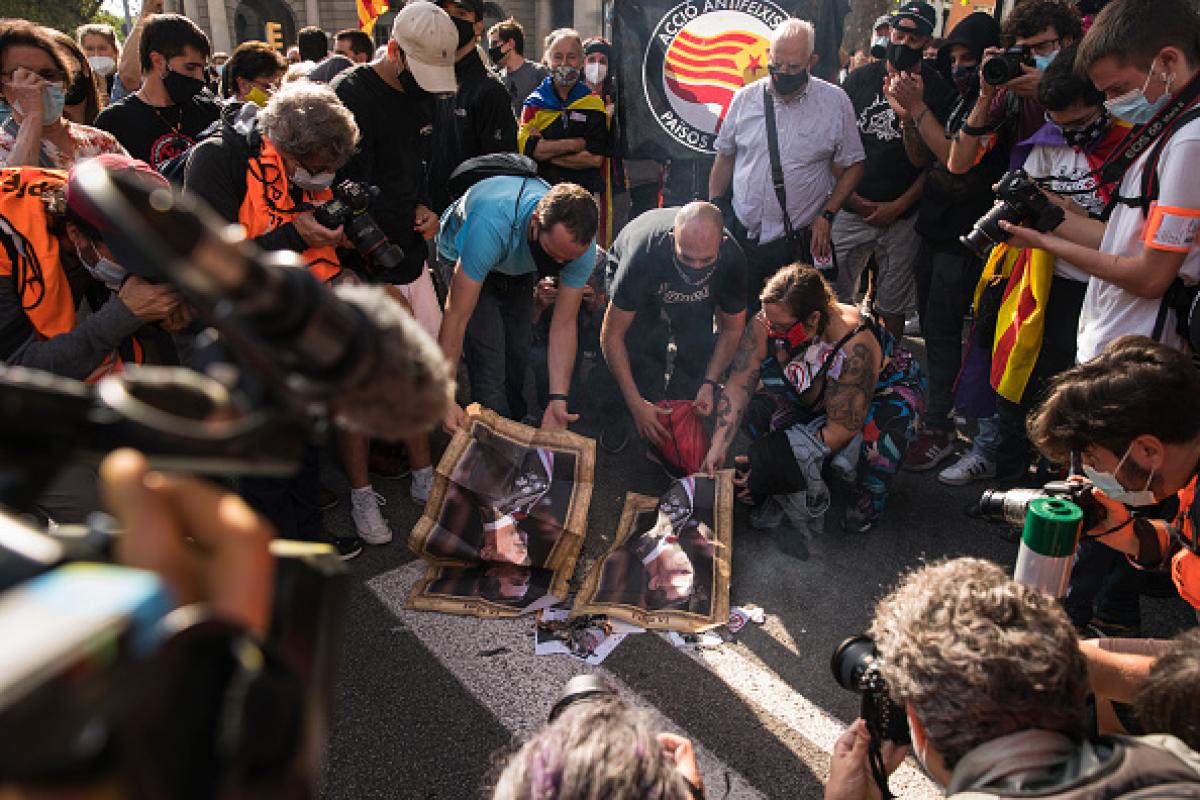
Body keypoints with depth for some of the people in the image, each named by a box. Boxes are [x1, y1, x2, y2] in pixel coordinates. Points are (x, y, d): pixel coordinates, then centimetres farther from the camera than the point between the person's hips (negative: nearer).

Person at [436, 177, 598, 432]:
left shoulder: (581, 244, -32)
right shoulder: (491, 224, -46)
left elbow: (564, 325, -25)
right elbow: (456, 315, -42)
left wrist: (558, 400, -33)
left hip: (519, 268, 4)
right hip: (460, 256, -4)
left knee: (518, 352, 3)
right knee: (489, 356, -16)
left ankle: (514, 422, 32)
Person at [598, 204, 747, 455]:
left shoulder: (732, 258, -34)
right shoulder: (644, 254, -44)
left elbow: (732, 329, -16)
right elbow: (611, 335, -35)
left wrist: (709, 383, -29)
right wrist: (636, 404, -38)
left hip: (695, 298, 3)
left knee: (700, 348, -19)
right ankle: (623, 416, 2)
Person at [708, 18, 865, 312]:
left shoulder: (835, 102, -2)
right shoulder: (745, 98, 4)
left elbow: (851, 166, 3)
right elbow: (724, 158, 12)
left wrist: (827, 215, -6)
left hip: (801, 243, -2)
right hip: (743, 234, 2)